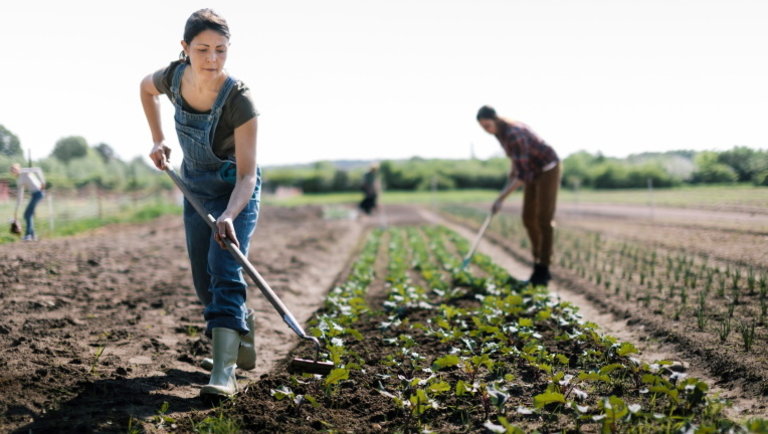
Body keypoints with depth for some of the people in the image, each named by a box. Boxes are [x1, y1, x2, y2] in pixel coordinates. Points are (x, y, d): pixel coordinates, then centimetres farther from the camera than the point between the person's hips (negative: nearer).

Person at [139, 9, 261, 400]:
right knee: (203, 280, 7)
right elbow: (146, 88, 10)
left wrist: (229, 216, -45)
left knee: (224, 272, -19)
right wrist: (157, 140, 4)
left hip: (236, 189, -5)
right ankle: (241, 323, 35)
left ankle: (224, 371, -23)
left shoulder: (239, 100, -30)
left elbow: (247, 174, -29)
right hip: (195, 185, 5)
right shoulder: (173, 77, -18)